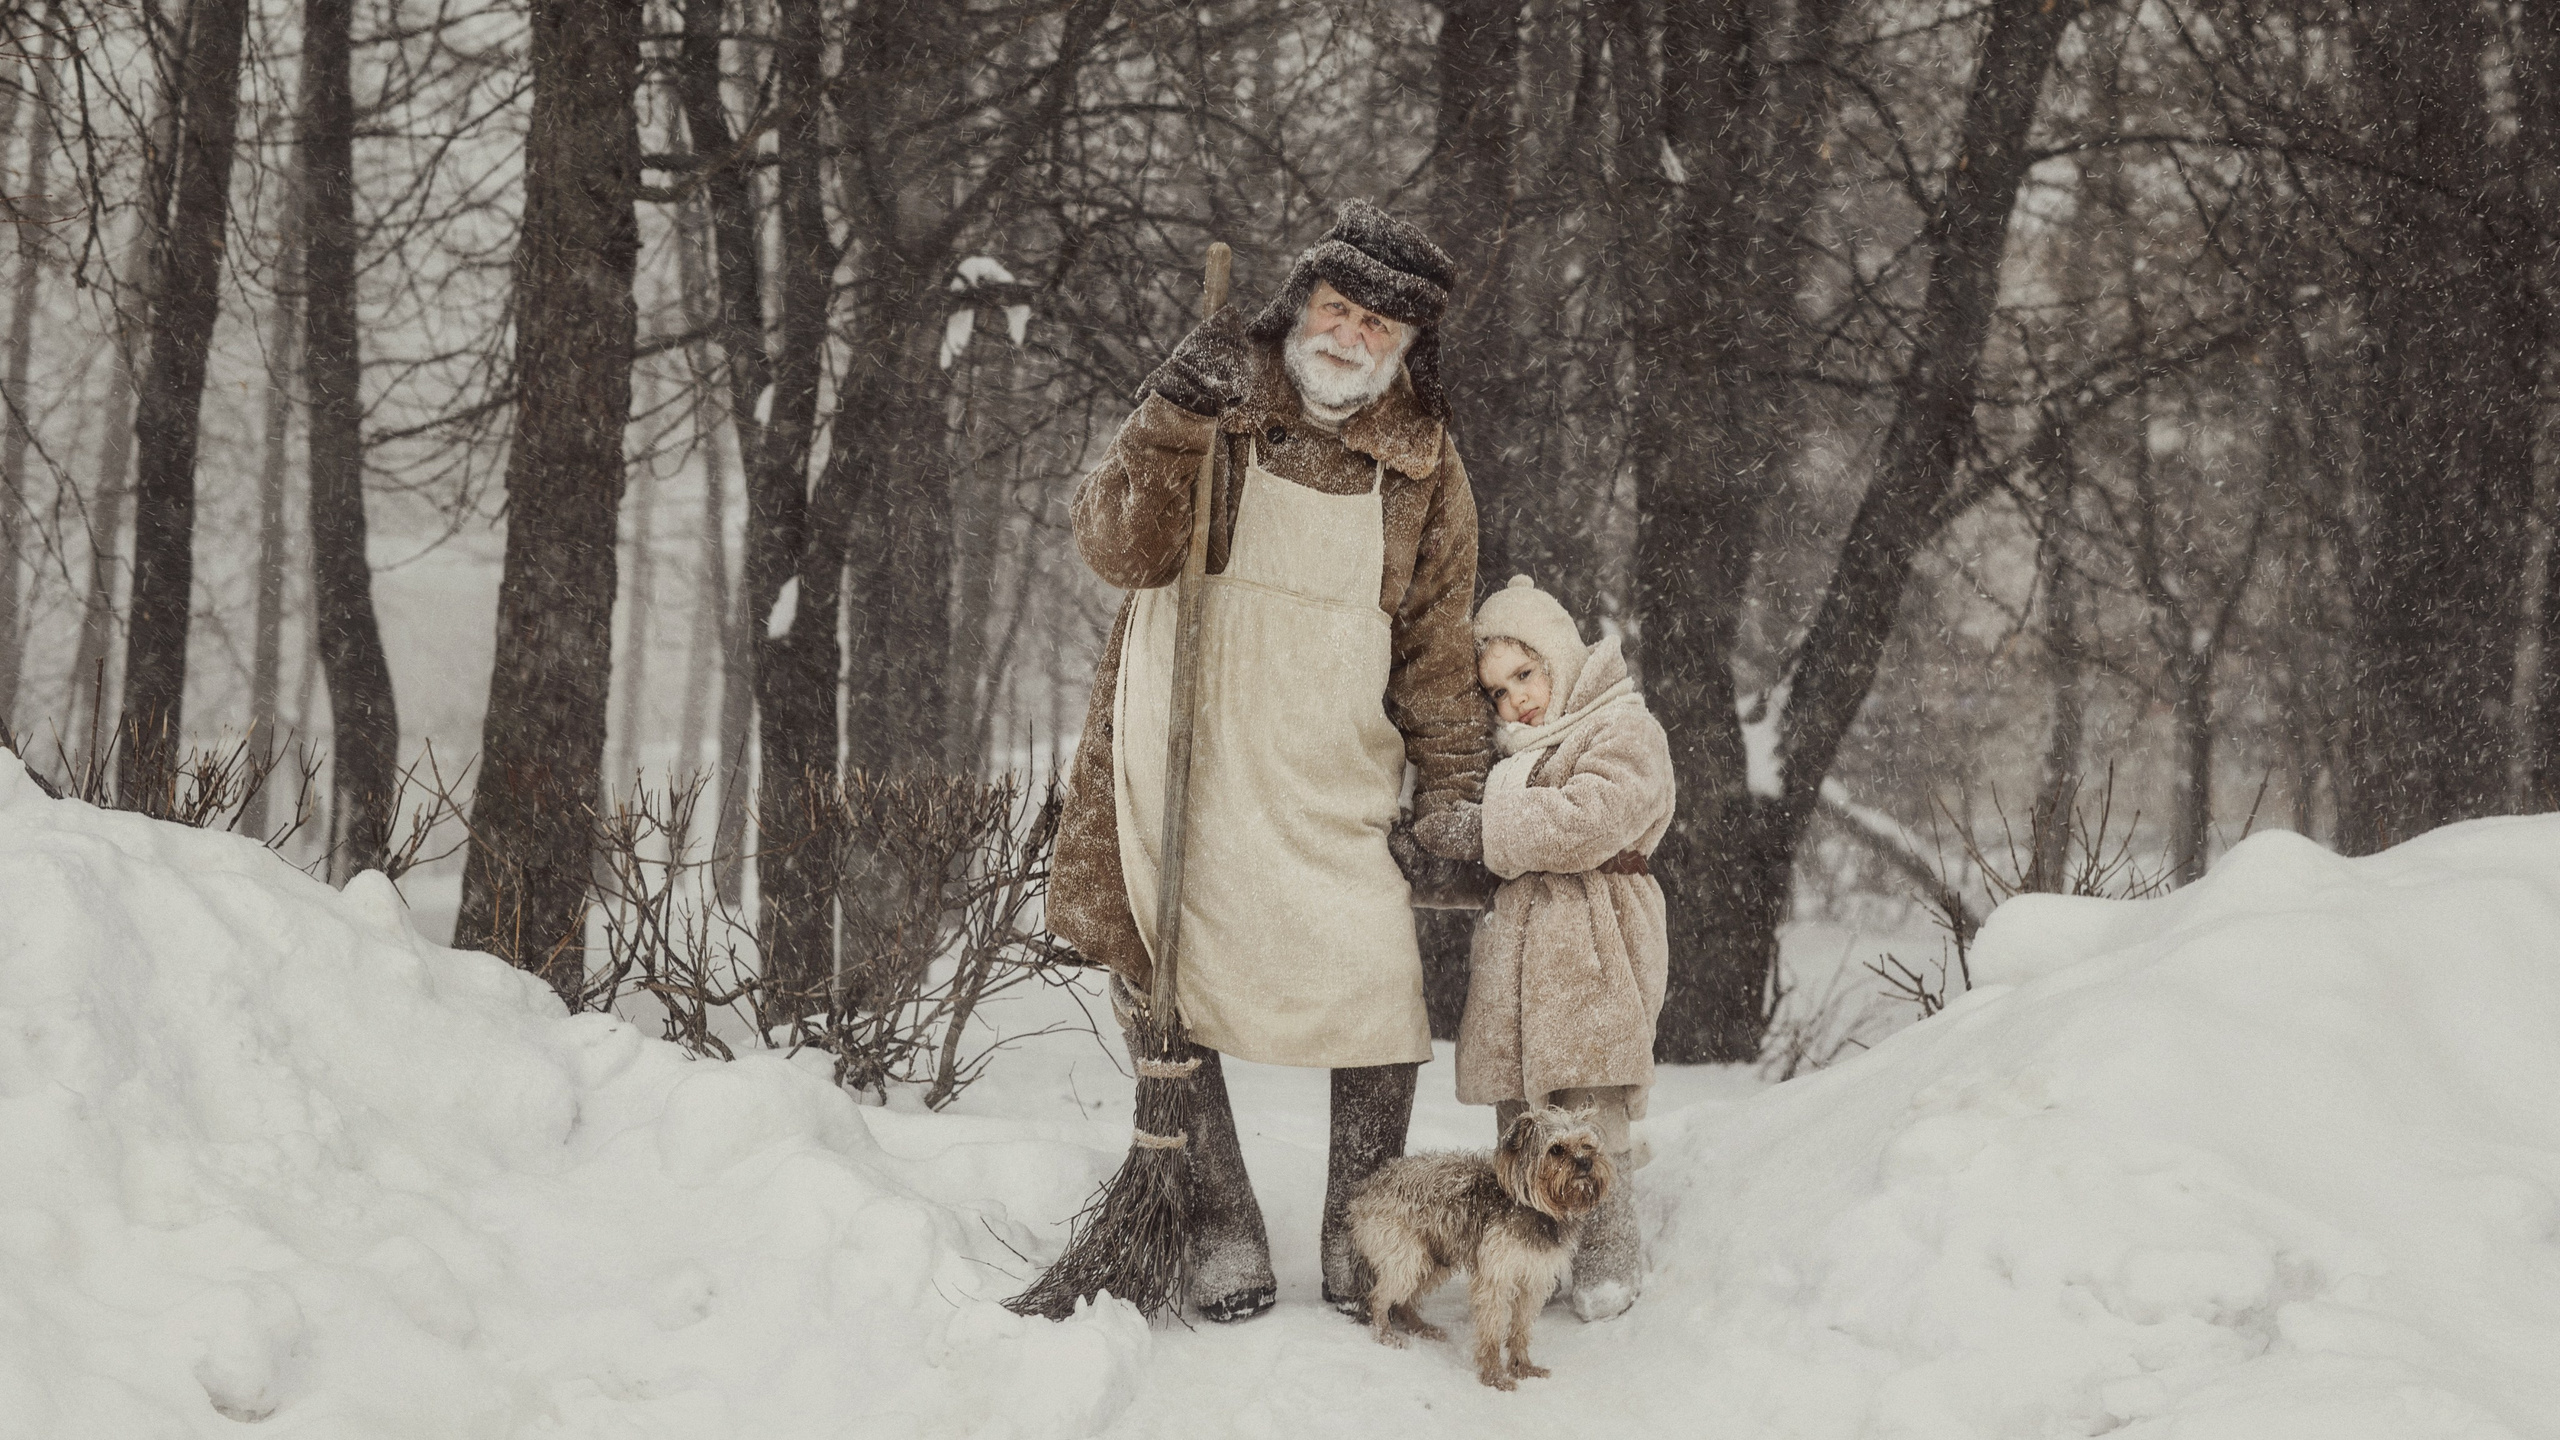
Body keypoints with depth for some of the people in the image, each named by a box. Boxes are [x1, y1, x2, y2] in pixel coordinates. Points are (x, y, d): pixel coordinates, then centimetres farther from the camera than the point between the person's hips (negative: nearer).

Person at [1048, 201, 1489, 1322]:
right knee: (1171, 996, 1)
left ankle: (1360, 1241, 9)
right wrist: (1174, 423, -25)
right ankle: (1221, 1231, 15)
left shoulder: (1424, 467, 7)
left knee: (1383, 997, -8)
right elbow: (1118, 550, -12)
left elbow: (1438, 641, 13)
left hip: (1330, 783, 1)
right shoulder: (1216, 403, 0)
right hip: (1180, 766, -1)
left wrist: (1451, 787, 9)